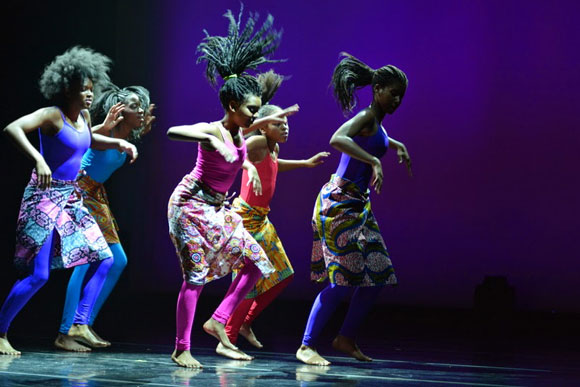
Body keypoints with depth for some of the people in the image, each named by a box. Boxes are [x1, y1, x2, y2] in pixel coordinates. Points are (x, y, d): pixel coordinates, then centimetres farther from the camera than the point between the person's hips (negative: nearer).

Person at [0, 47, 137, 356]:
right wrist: (38, 159, -43)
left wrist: (119, 142, 15)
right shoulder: (52, 115, -16)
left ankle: (79, 325, 10)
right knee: (38, 274, -10)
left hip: (71, 199, 9)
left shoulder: (83, 117, 8)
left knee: (103, 258, 6)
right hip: (46, 197, -9)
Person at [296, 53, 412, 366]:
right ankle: (307, 346, -4)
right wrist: (374, 161, -37)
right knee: (344, 278, -12)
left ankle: (346, 338, 20)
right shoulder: (366, 116, -14)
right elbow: (337, 139, -35)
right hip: (340, 202, -10)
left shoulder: (376, 121, 14)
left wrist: (397, 145, 33)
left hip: (359, 204, 10)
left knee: (377, 275, 8)